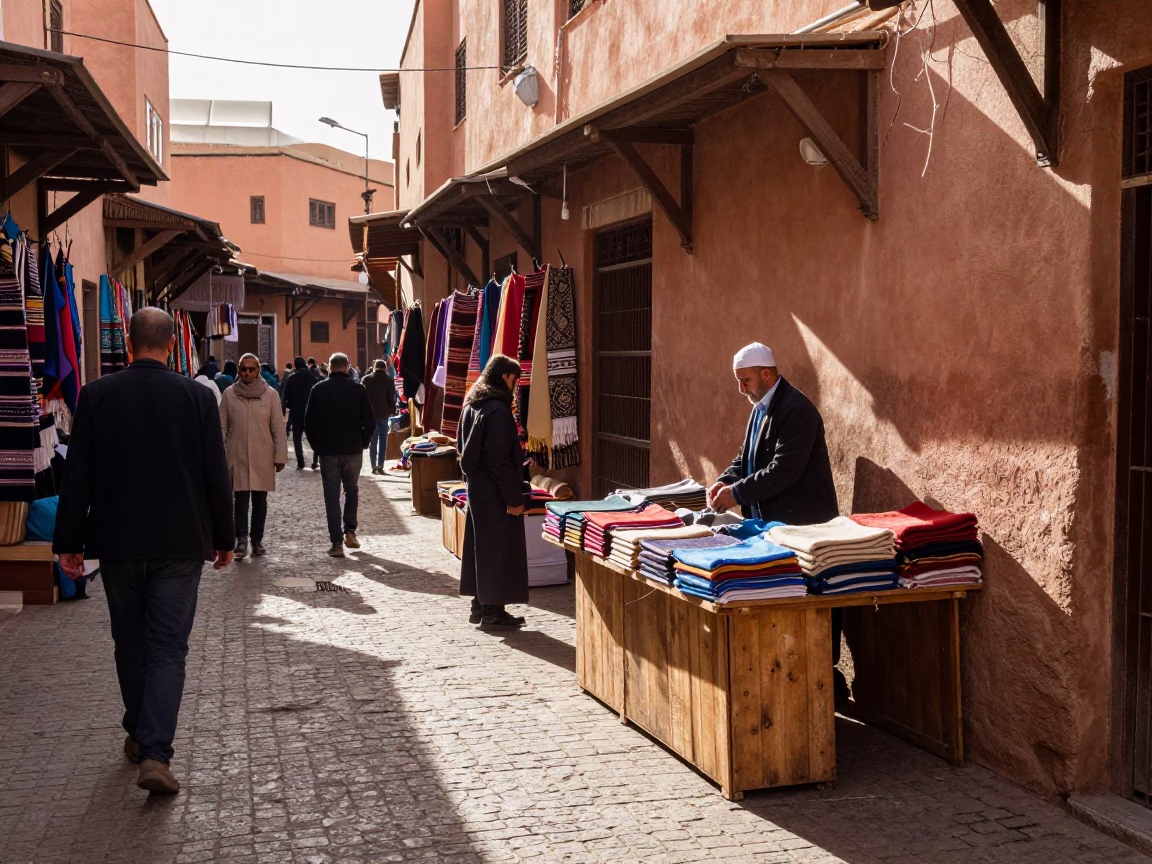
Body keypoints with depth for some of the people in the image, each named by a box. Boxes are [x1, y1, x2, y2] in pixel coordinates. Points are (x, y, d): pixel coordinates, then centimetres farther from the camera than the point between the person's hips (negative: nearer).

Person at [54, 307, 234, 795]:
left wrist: (69, 542, 4)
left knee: (131, 644, 17)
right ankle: (155, 752, -10)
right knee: (169, 648, 1)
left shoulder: (96, 395, -4)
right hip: (179, 544, -1)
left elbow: (77, 476, -3)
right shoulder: (197, 397, -6)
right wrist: (223, 538, 8)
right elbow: (216, 476, -3)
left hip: (118, 542, 2)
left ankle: (139, 736, 32)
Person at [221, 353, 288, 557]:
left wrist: (280, 456, -3)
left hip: (263, 458, 1)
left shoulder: (270, 394, -1)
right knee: (241, 498, -6)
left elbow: (278, 428, 0)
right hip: (237, 457, 0)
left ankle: (257, 540, 16)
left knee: (260, 500, 8)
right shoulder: (229, 394, 2)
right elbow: (222, 426, 5)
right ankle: (241, 538, -7)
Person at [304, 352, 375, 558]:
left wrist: (317, 446, 9)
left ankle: (337, 542, 0)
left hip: (328, 451, 0)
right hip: (353, 450, 0)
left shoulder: (318, 390, -2)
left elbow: (309, 422, -1)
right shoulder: (358, 389, -3)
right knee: (352, 490, 19)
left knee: (331, 496, 3)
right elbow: (370, 421, -4)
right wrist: (362, 442, 10)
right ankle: (350, 531, 8)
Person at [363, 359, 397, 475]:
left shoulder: (366, 379, 5)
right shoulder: (388, 379, -2)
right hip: (384, 413, -2)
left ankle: (374, 466, 5)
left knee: (373, 440, 9)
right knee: (383, 440, 2)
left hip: (370, 413, 2)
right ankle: (380, 466, -5)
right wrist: (393, 409, 7)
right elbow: (392, 397, -6)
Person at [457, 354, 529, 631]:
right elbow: (499, 459, -22)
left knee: (480, 545, 14)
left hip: (476, 486, 10)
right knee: (499, 547, -2)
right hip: (494, 492, -10)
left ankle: (480, 605, 22)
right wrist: (513, 497, -18)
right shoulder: (497, 409, -19)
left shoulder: (472, 404, 11)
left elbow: (463, 447, 18)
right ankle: (492, 611, 2)